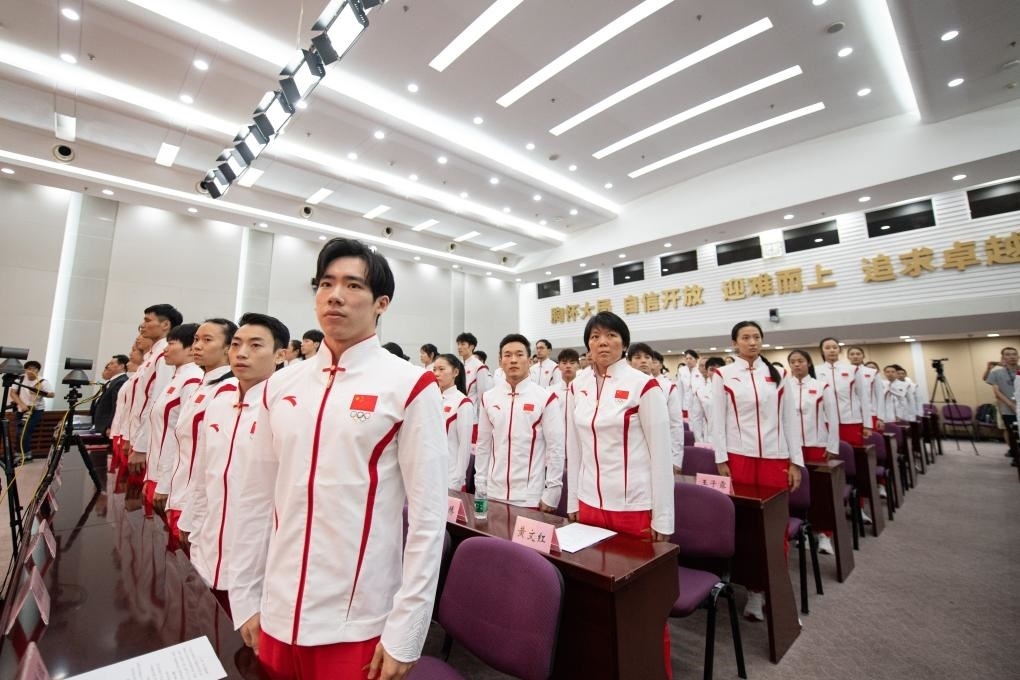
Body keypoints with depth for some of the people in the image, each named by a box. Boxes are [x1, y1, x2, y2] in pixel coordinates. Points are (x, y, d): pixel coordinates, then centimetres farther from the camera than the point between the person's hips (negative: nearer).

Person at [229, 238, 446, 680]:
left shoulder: (410, 388, -14)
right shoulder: (280, 387, 1)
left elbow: (427, 518, -13)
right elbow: (257, 501, 7)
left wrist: (404, 634, -10)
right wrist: (245, 598, 9)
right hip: (276, 617, 5)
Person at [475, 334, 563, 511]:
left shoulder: (546, 397, -8)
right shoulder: (488, 398, 2)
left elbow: (556, 448, -7)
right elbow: (482, 446, 8)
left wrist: (551, 495, -6)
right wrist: (480, 487, 7)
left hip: (530, 497, -3)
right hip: (494, 494, 3)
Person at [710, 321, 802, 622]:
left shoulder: (776, 374, 9)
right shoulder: (723, 375, 0)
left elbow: (788, 419, 9)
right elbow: (717, 420, -2)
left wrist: (795, 461, 5)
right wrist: (721, 461, -7)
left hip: (775, 458, 2)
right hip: (739, 457, -2)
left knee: (777, 525, 5)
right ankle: (754, 590, 21)